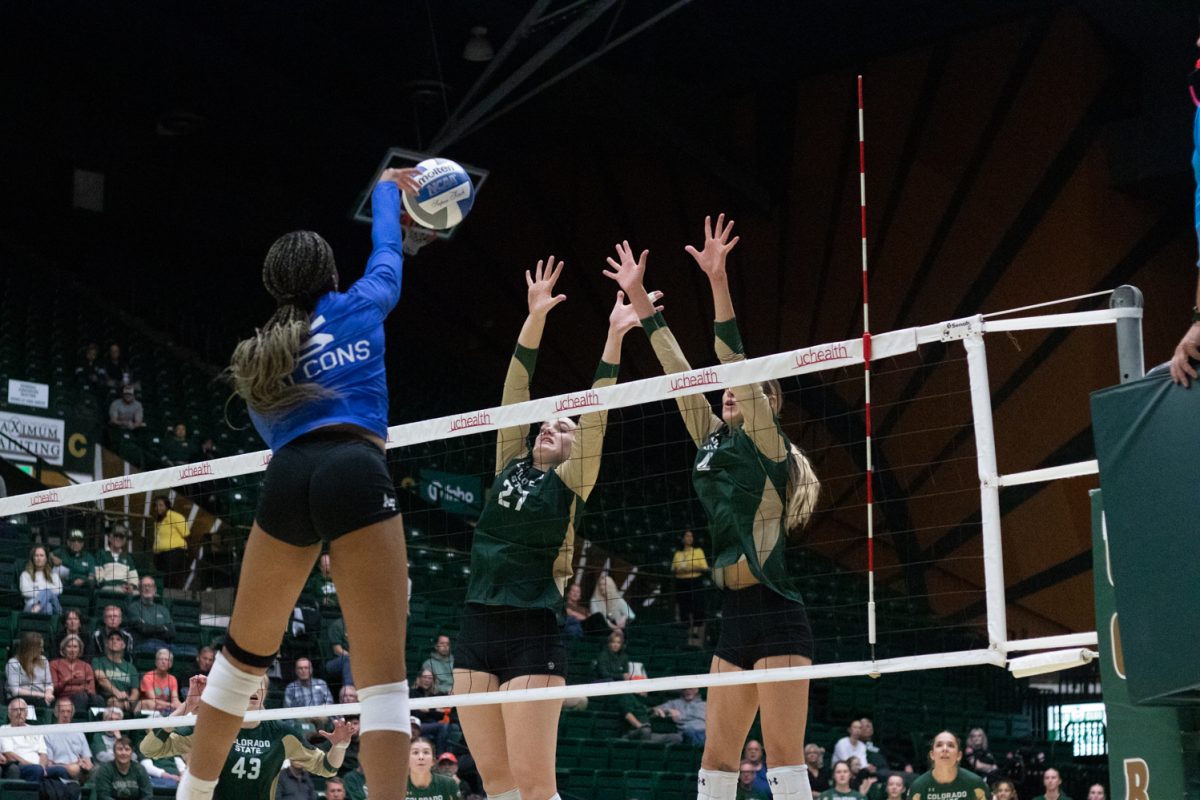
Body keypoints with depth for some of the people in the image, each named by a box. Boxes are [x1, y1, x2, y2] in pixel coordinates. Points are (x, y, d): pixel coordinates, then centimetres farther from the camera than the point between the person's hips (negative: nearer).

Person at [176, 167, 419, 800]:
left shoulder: (259, 355, 24)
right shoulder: (360, 306, 18)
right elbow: (386, 249, 38)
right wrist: (385, 189, 57)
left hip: (286, 479, 4)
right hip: (356, 472, -4)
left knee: (245, 653, 21)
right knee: (383, 670, -9)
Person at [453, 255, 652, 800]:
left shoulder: (569, 481, 1)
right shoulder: (510, 466, 14)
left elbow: (596, 415, -9)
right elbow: (515, 392, 9)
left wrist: (614, 338, -15)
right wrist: (535, 318, 2)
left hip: (532, 636, -6)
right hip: (477, 630, 6)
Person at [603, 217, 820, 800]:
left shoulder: (768, 444, -2)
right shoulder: (714, 443, 16)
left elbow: (735, 364, -13)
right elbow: (678, 370, 14)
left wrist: (717, 281, -20)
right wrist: (637, 297, 14)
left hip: (774, 614, -8)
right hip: (735, 619, 8)